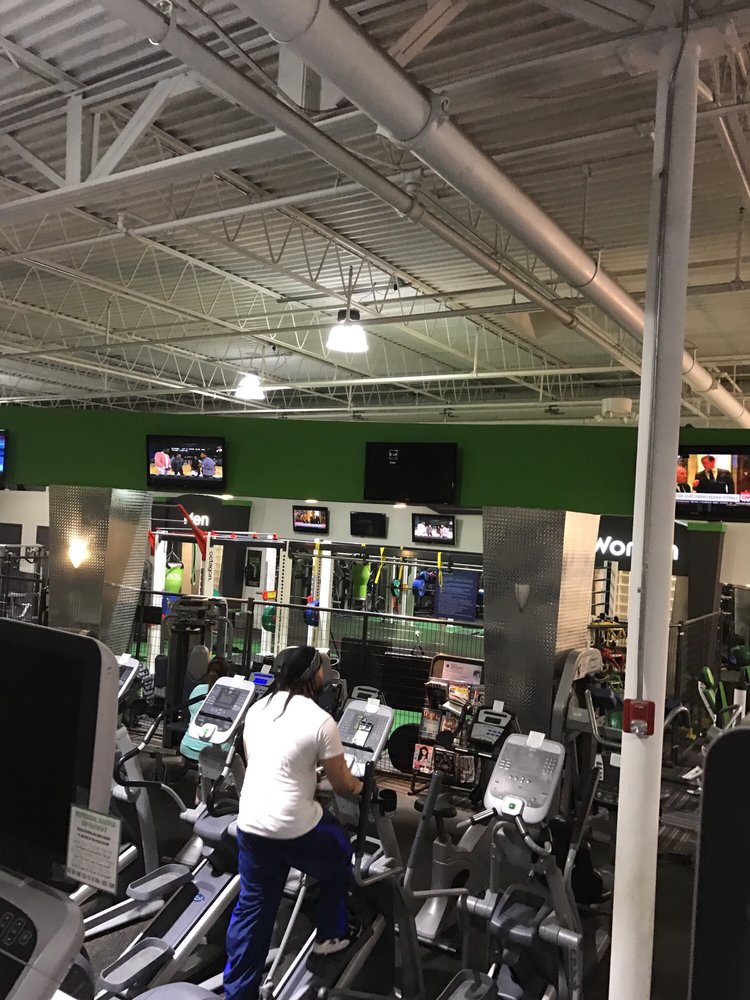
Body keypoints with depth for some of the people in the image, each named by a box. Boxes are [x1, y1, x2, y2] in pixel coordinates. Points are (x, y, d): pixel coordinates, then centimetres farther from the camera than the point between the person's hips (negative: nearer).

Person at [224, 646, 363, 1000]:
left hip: (249, 824, 6)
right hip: (294, 829, -5)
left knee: (252, 907, 17)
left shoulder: (257, 709, 6)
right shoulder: (321, 721, -14)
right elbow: (342, 785, -4)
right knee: (339, 858, 24)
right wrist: (357, 786, 19)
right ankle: (330, 935, 38)